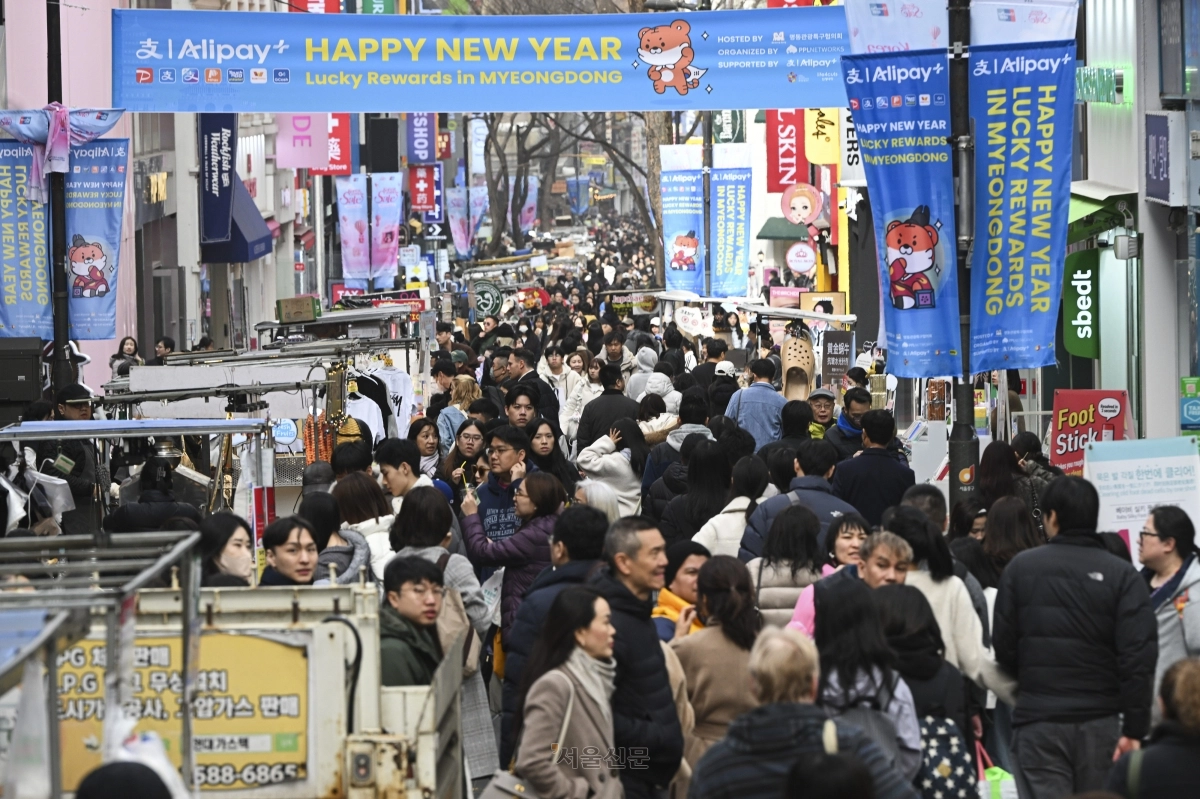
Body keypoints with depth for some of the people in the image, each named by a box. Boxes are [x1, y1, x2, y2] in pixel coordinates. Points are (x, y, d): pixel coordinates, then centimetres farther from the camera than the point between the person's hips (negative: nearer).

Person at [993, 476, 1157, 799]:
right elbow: (1140, 657, -11)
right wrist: (1134, 729, -9)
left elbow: (1003, 648, 3)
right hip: (1101, 721, 1)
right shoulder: (1123, 576, -3)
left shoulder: (1021, 567, -1)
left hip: (1037, 720, 0)